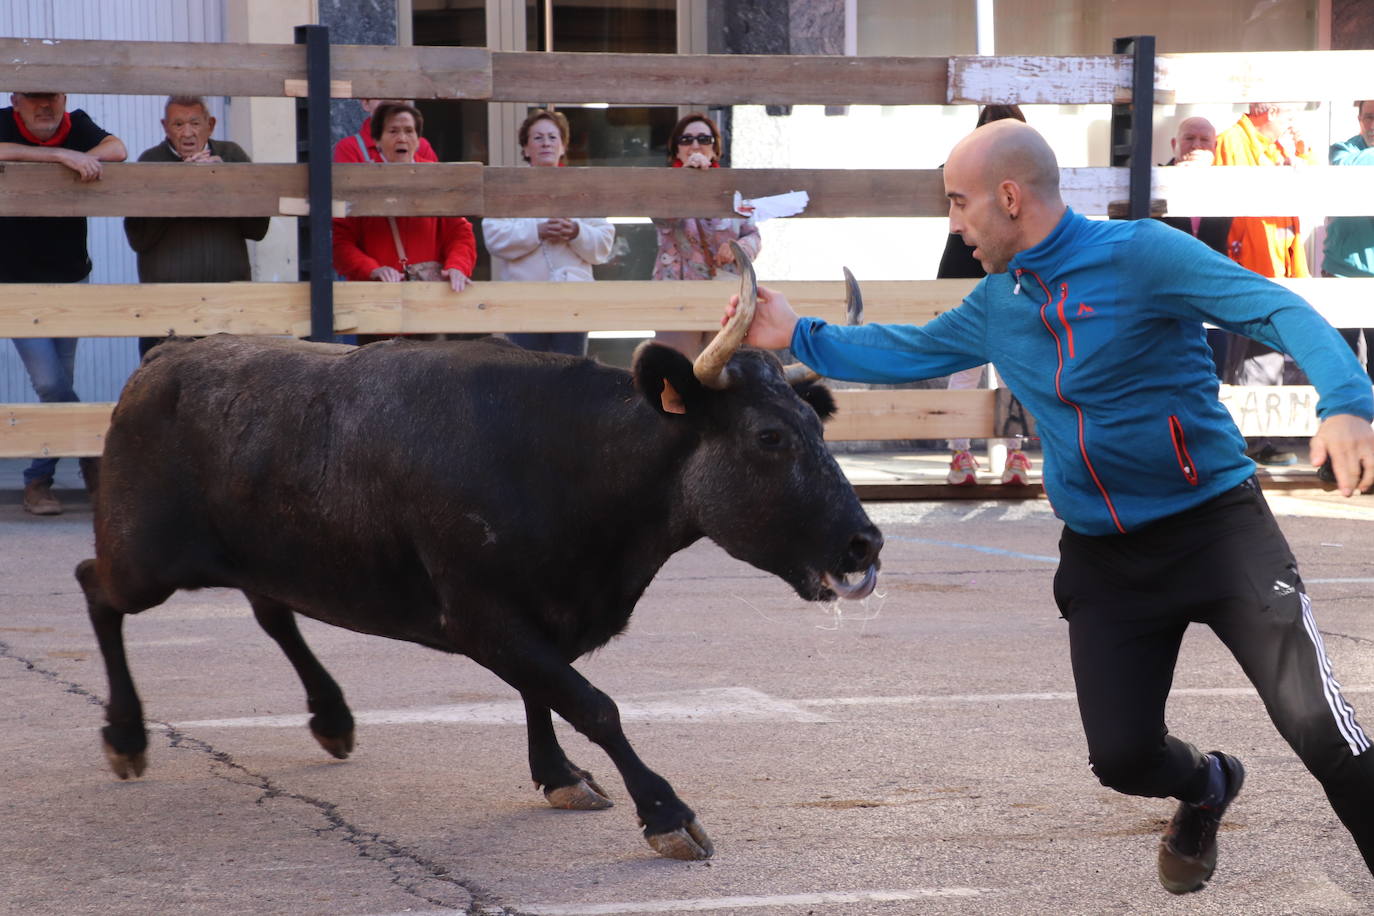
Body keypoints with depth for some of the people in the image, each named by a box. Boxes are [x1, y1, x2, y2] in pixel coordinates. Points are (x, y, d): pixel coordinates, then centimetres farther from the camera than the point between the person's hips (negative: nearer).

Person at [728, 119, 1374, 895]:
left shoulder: (1138, 254, -14)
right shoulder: (997, 305, 8)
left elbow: (1278, 310, -22)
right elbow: (911, 352, 26)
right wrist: (798, 337, 21)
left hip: (1216, 521, -6)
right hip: (1105, 556, 6)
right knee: (1122, 755, 2)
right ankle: (1205, 790, 35)